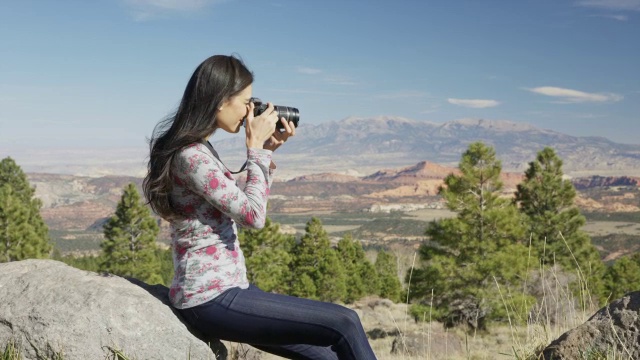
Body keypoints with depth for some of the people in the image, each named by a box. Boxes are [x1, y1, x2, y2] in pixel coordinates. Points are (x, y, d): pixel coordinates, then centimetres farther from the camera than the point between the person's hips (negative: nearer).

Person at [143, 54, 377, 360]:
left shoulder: (196, 149, 12)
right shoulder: (191, 156, -18)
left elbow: (244, 207, 18)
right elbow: (253, 216, -20)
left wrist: (267, 149, 8)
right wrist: (255, 147, -11)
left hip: (225, 287, 10)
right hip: (211, 298, -10)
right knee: (344, 323, -13)